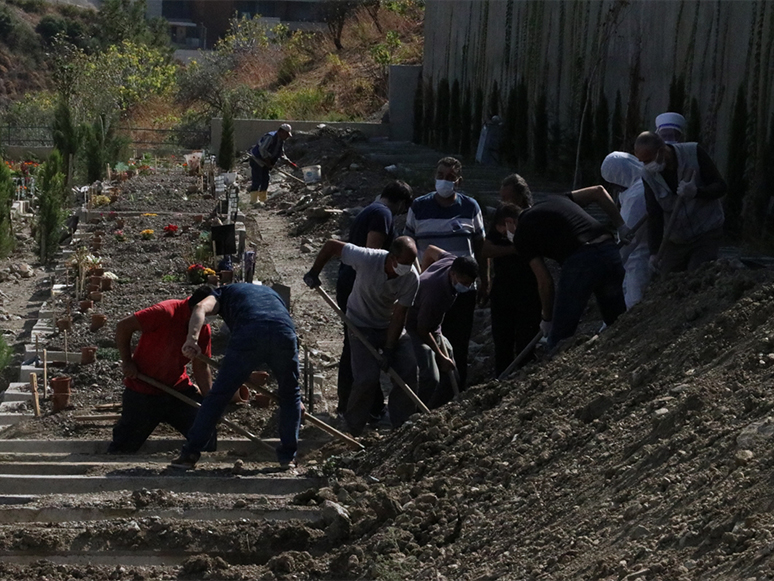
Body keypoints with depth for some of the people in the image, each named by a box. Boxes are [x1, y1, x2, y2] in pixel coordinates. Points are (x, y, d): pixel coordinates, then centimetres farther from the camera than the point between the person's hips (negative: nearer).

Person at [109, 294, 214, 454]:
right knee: (125, 446, 1)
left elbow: (201, 368, 2)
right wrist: (127, 362, -16)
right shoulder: (166, 312, -23)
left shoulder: (203, 328, -2)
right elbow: (123, 327, -20)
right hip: (143, 391, -5)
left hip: (178, 387, 5)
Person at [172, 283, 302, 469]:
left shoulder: (223, 293, 29)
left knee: (218, 396, 9)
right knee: (290, 396, 26)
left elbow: (201, 308, 4)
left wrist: (192, 339, -12)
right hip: (285, 334, 3)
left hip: (248, 337, -3)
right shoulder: (269, 292, 43)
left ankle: (190, 454, 11)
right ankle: (287, 456, 24)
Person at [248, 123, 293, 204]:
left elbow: (281, 153, 16)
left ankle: (262, 200, 17)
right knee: (257, 180, -13)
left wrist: (287, 161, 0)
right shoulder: (270, 137, -24)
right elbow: (262, 149, -28)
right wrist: (268, 161, -22)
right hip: (257, 160, -10)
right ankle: (254, 200, -14)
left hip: (265, 162, 10)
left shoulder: (281, 140, 6)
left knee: (265, 180, 10)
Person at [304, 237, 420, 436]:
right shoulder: (367, 259, -32)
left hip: (390, 327, 3)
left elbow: (399, 315, -19)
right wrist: (314, 273, -13)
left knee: (409, 369, -11)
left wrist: (389, 350, -21)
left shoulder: (412, 279, -23)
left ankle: (401, 426, 4)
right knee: (367, 378, -16)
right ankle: (353, 430, 3)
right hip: (361, 325, -3)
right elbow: (331, 245, -19)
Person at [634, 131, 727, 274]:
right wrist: (654, 252, -13)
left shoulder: (694, 153, -15)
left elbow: (720, 186, -10)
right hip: (676, 239, 4)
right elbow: (654, 215, -4)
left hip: (706, 233, -4)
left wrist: (696, 192, -30)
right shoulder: (648, 175, -5)